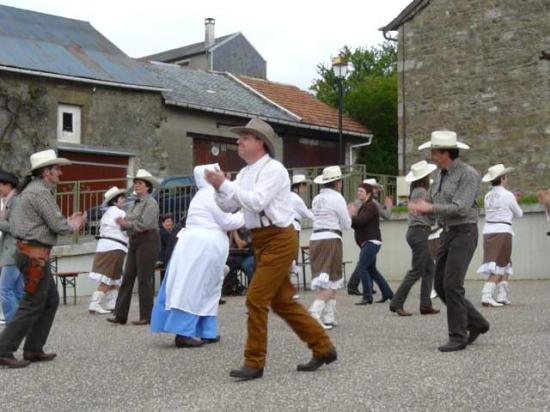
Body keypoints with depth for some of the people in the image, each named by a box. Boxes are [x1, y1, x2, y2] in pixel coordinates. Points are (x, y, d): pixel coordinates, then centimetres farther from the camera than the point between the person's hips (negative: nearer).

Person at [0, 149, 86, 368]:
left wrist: (69, 222, 9)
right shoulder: (40, 192, -15)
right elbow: (58, 225, -17)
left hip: (32, 253, 10)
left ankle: (33, 350, 18)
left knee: (51, 301, 15)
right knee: (32, 305, -6)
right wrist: (73, 225, 3)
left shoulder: (32, 190, 16)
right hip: (35, 255, -10)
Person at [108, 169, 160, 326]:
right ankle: (120, 315, 6)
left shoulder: (150, 203, -8)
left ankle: (146, 316, 4)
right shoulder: (136, 203, 16)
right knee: (127, 277, 4)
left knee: (144, 278, -4)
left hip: (148, 241, -8)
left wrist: (127, 223, -14)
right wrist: (123, 223, -9)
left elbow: (145, 224, -20)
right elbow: (129, 222, 12)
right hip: (134, 242, 8)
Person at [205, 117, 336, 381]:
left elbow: (257, 202, -25)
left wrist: (225, 185, -20)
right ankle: (323, 348, 24)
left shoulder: (273, 170, -12)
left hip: (278, 240, -9)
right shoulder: (245, 173, 13)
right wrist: (219, 188, -6)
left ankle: (254, 363, 0)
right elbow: (228, 206, 12)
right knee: (282, 301, 13)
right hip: (262, 241, 9)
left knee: (256, 299, -10)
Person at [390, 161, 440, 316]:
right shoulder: (421, 191, -13)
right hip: (420, 232, -10)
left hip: (415, 232, 10)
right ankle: (397, 303, -6)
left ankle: (426, 305, 11)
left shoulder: (416, 191, 16)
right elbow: (432, 213, -14)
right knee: (416, 271, -6)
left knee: (429, 268, 12)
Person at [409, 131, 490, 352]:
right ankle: (476, 323, 20)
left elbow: (460, 208, -22)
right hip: (447, 233, 9)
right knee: (440, 285, 8)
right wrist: (421, 207, -5)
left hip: (464, 232, -9)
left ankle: (458, 337, -3)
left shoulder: (468, 174, -13)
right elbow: (433, 204, 17)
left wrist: (429, 207, -19)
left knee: (452, 285, -12)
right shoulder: (440, 174, 12)